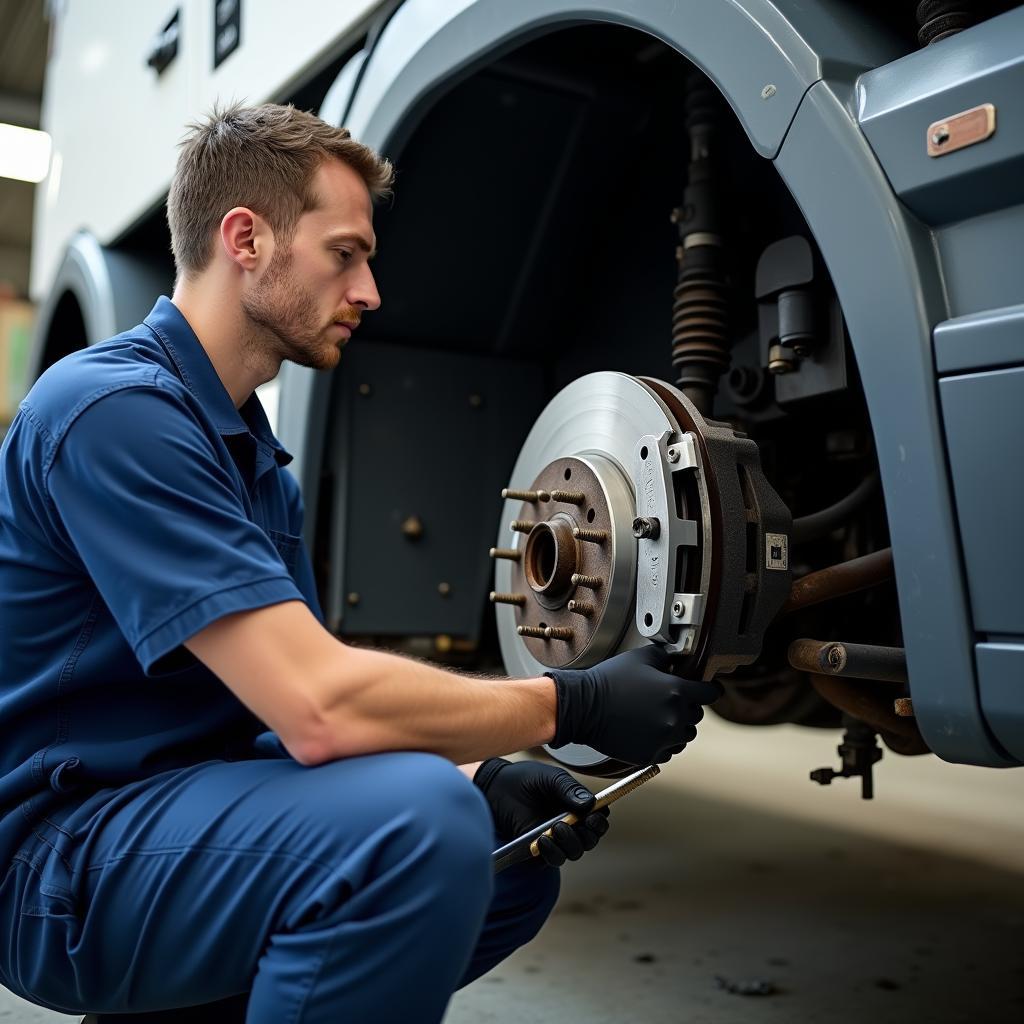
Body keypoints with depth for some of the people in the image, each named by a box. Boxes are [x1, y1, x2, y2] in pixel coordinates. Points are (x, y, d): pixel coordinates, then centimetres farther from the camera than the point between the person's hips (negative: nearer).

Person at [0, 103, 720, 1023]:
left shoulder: (255, 457, 11)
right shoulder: (115, 408, -20)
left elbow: (313, 693, 8)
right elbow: (319, 707, -28)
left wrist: (478, 777, -8)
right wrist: (574, 705, -17)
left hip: (176, 810, 9)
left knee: (515, 866, 10)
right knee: (412, 820, -33)